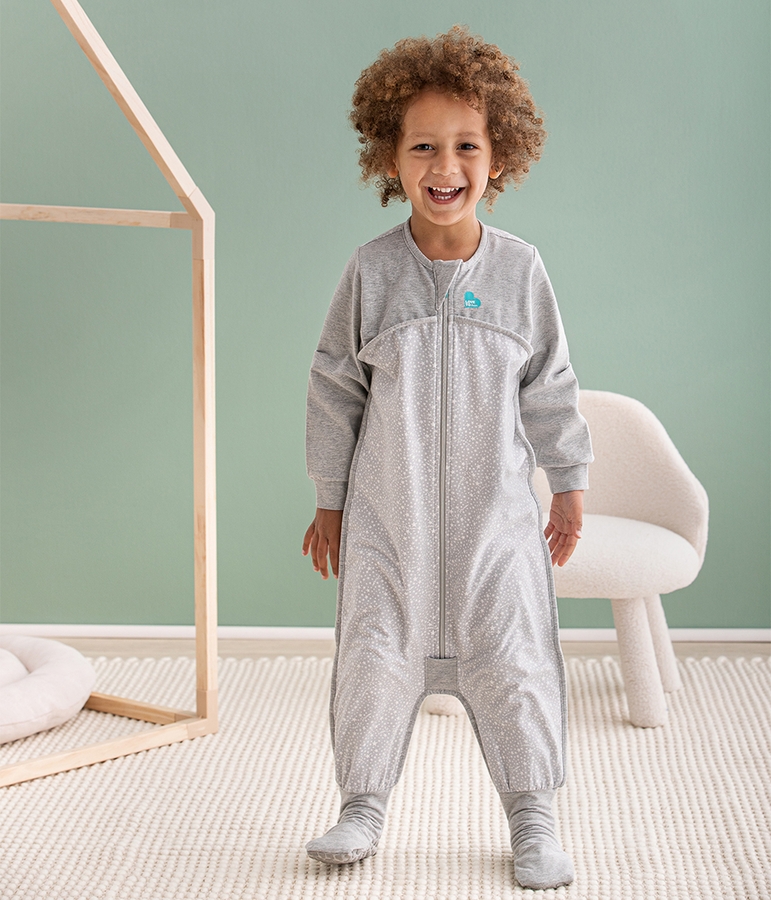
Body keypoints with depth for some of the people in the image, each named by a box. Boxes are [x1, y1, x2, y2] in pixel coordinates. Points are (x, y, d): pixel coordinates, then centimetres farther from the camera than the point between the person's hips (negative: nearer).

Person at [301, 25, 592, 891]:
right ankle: (363, 805, 24)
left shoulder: (519, 270, -3)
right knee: (376, 656, 6)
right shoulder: (371, 271, -4)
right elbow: (333, 388, 2)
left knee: (511, 662, 3)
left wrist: (570, 486, 9)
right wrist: (328, 501, 3)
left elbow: (550, 388, 6)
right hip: (386, 512, 0)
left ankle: (532, 816, 19)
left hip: (493, 511, 0)